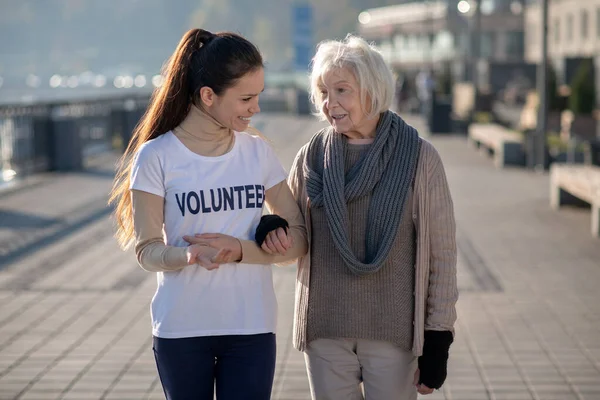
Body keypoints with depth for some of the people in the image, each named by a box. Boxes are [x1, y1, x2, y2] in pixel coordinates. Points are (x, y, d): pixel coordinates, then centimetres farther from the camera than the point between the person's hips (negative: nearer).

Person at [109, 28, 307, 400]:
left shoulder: (259, 152, 3)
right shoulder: (157, 156, -6)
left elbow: (299, 239, 3)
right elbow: (147, 251, -6)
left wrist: (240, 251, -16)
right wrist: (190, 255, -28)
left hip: (252, 328, 2)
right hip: (180, 330, -2)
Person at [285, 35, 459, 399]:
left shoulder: (419, 157, -5)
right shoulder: (312, 157, 4)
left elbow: (442, 253, -3)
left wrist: (438, 338, -5)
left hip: (394, 332, -2)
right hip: (324, 331, 3)